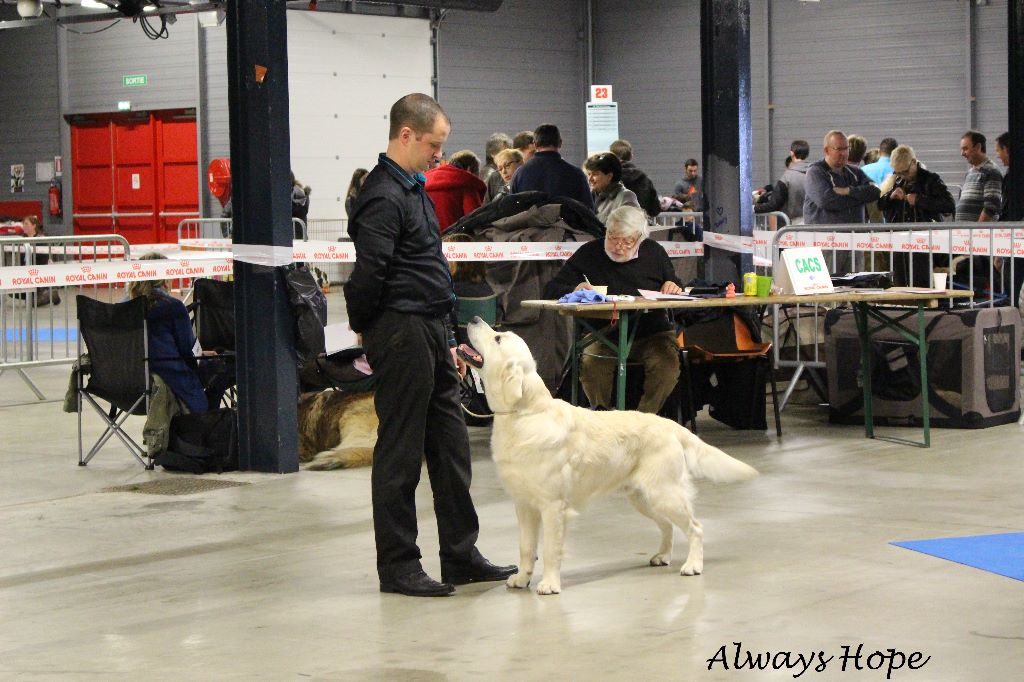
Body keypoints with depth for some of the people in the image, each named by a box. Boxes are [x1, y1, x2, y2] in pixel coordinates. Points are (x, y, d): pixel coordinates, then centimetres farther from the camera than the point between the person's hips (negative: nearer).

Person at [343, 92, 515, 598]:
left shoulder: (413, 190, 18)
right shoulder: (383, 198, -16)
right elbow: (369, 274, -22)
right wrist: (364, 329, -6)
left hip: (431, 331, 10)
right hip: (402, 334, -10)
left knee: (451, 449, 12)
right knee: (400, 455, -2)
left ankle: (461, 556, 20)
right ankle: (398, 568, 5)